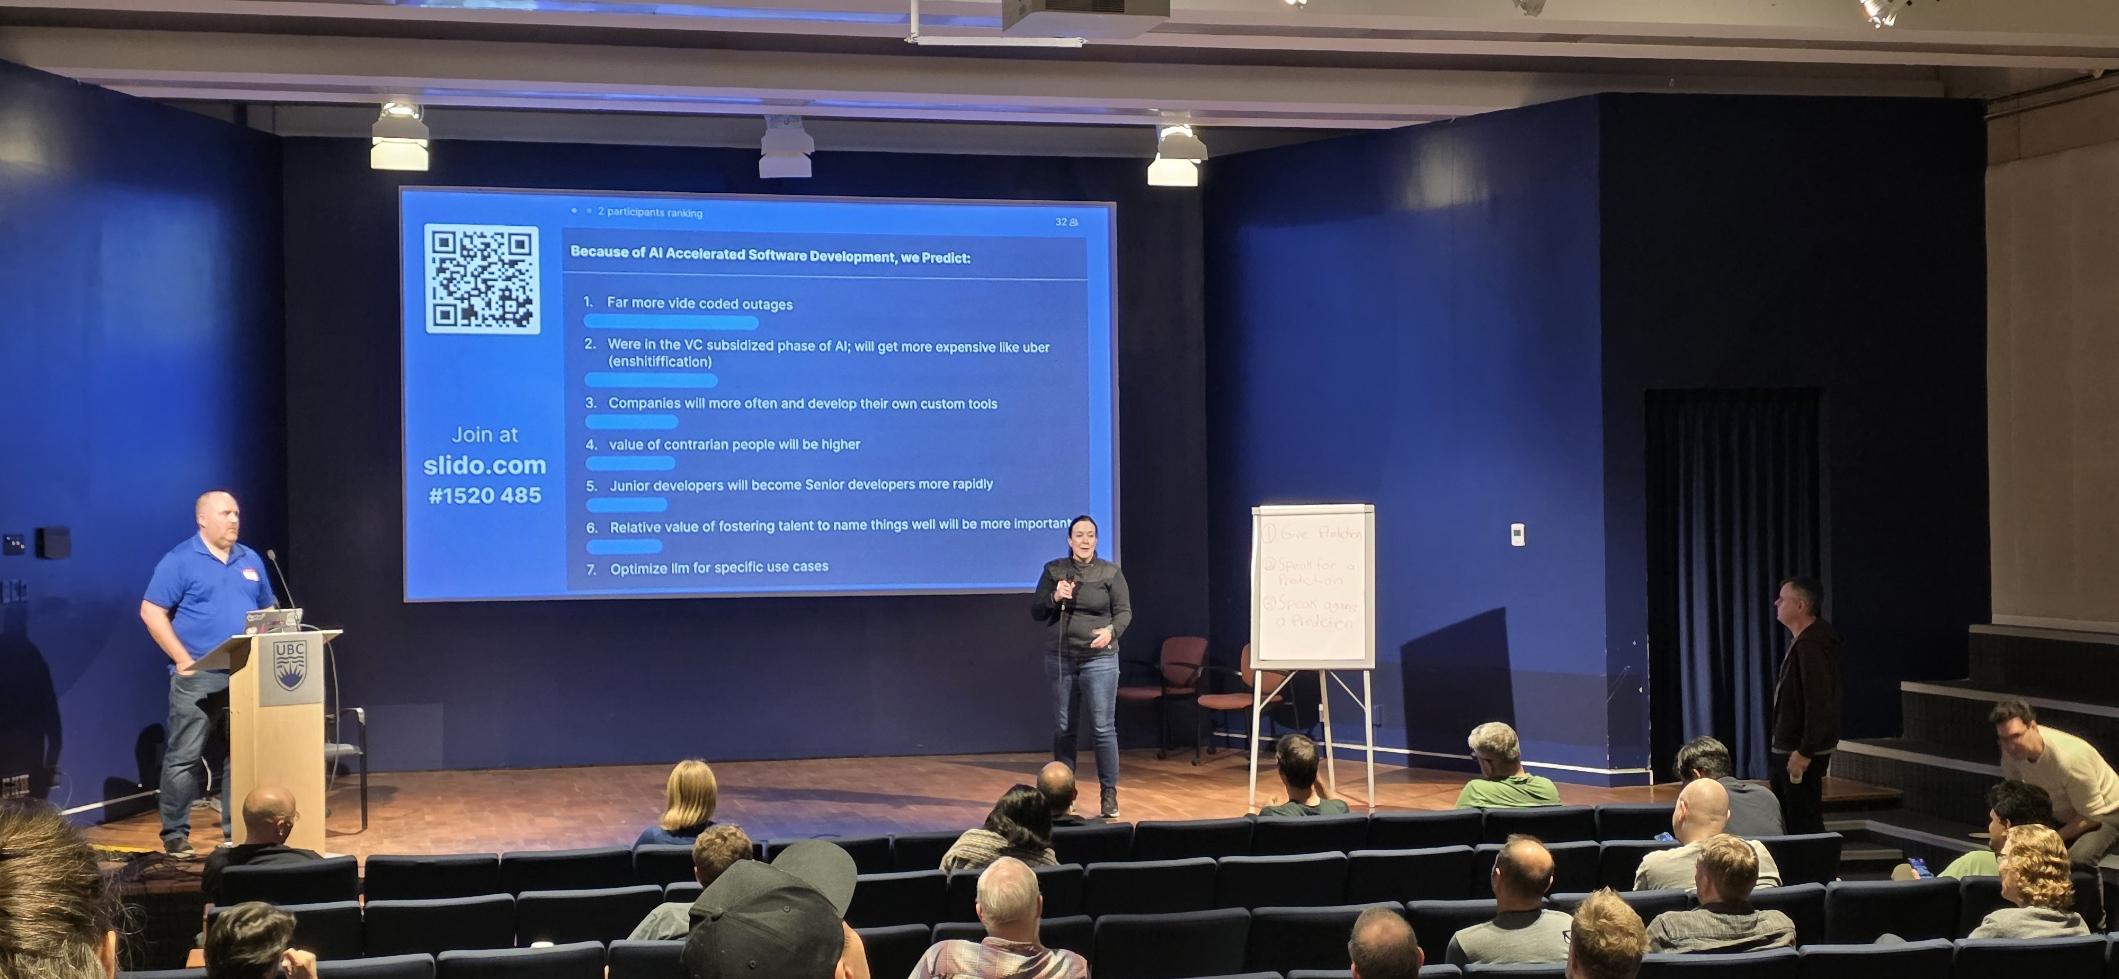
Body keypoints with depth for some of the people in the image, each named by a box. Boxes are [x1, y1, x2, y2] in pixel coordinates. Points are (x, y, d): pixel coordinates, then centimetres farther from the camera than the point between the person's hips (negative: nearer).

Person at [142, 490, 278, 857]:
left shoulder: (250, 561, 14)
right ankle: (175, 833, 4)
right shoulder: (180, 561, -4)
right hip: (197, 677, -6)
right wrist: (183, 659, -13)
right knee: (184, 756, -3)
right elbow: (152, 612, -8)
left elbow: (268, 611, 21)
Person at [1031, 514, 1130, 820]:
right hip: (1059, 659, 2)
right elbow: (1036, 612, 7)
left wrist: (1111, 631, -19)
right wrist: (1054, 598, -12)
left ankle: (1109, 794, 3)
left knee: (1103, 728, -5)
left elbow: (1124, 612, 0)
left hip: (1099, 659, -2)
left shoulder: (1110, 573, 1)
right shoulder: (1053, 571, 6)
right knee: (1062, 728, 7)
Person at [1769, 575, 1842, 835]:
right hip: (1787, 748, 11)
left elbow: (1819, 703, -25)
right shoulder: (1803, 641, 14)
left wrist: (1804, 752, -25)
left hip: (1802, 753, -11)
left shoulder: (1812, 645, -19)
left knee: (1804, 823, -7)